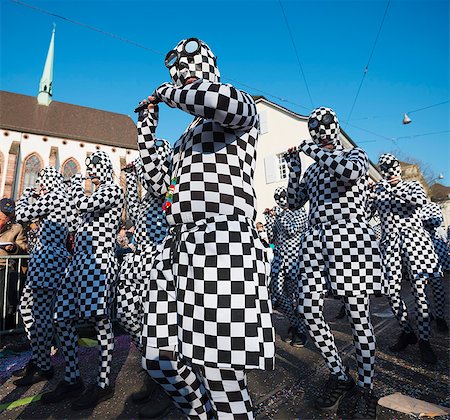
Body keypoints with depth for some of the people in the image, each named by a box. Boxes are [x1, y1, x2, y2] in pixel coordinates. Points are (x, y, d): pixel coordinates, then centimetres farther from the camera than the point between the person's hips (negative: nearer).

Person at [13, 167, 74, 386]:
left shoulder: (53, 196, -12)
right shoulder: (63, 197, 18)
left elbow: (22, 215, -11)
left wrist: (27, 195, 6)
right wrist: (36, 197, 22)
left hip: (48, 261, -11)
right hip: (45, 261, 11)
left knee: (41, 313, -3)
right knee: (26, 305, 18)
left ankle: (44, 368, 11)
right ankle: (37, 357, 29)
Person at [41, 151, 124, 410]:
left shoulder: (114, 190, -4)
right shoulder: (95, 194, 24)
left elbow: (82, 203, -18)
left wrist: (77, 182, -1)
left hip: (99, 262, -9)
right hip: (79, 262, 10)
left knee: (101, 321, -2)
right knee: (63, 319, 11)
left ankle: (104, 385, 13)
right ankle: (72, 380, 26)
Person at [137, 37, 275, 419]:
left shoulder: (242, 109, 9)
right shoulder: (188, 135, 31)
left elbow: (226, 100, -18)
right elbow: (160, 180, 31)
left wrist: (168, 93, 0)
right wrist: (147, 125, 30)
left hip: (222, 243, -8)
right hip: (179, 246, 9)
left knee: (218, 366, -9)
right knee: (161, 360, 13)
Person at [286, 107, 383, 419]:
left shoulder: (356, 154, 9)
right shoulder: (313, 170, 23)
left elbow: (351, 169, -18)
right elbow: (294, 203, 18)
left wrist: (315, 150, -6)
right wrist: (294, 168, 11)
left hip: (349, 237, -5)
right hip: (316, 239, 5)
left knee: (358, 315, 1)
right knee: (308, 308, -1)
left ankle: (366, 389, 22)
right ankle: (340, 377, 21)